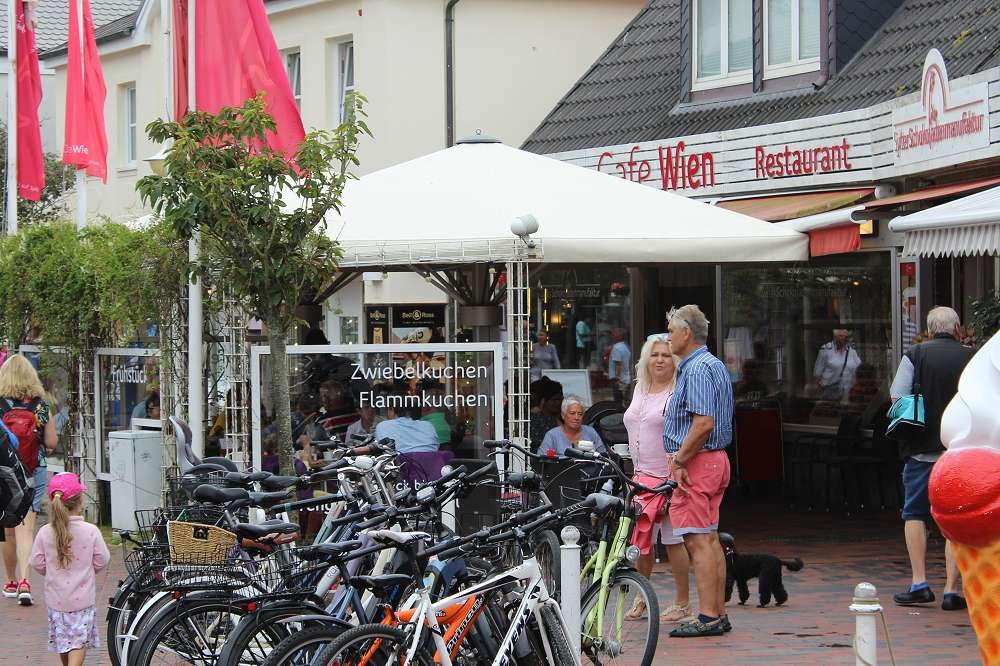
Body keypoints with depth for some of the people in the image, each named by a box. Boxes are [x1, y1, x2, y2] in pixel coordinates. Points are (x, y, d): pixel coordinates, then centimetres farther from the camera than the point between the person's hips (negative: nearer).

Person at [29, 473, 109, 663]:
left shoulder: (45, 533, -10)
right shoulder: (91, 531, -14)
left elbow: (37, 563, -5)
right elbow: (102, 560, -6)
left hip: (55, 597, 2)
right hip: (83, 597, -2)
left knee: (62, 639, 18)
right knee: (79, 640, 2)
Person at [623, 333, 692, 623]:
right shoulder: (640, 389, 15)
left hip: (670, 477, -7)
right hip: (643, 476, 7)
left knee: (673, 540, -3)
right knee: (640, 537, 7)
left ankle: (682, 603, 6)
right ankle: (641, 598, 19)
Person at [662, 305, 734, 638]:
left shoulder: (697, 369, -15)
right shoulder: (715, 365, 18)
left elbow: (704, 422, -25)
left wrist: (680, 461, -19)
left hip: (697, 461, -11)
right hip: (716, 460, 11)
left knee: (698, 540, -10)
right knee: (711, 539, 12)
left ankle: (708, 617, -12)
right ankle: (718, 613, 14)